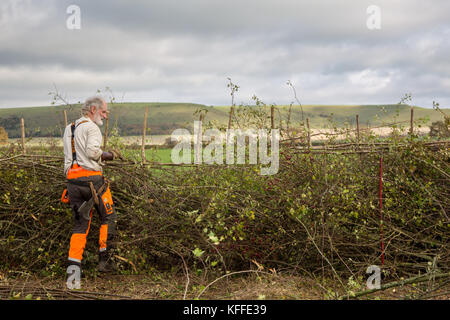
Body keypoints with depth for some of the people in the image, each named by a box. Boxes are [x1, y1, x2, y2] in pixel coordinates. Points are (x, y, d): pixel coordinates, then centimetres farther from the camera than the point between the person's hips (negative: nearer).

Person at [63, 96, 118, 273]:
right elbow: (92, 151, -19)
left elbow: (69, 155, 18)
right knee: (108, 217, 7)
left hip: (72, 180, 7)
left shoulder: (68, 129, 21)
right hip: (91, 177, -7)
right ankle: (104, 259, 7)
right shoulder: (91, 127, -5)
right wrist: (106, 155, -1)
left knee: (81, 222, 10)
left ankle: (73, 264, 1)